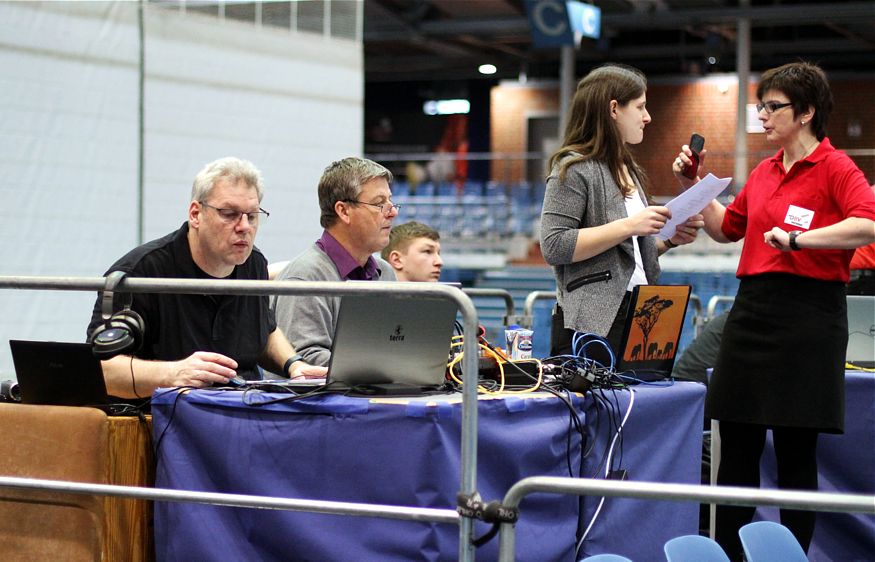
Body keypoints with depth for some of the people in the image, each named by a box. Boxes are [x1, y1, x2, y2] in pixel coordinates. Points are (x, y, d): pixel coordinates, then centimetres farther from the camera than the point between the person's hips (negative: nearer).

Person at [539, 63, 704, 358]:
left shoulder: (628, 169, 20)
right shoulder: (573, 168, -7)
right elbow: (554, 247, -17)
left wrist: (668, 240, 8)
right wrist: (628, 226, -20)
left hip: (636, 316, 8)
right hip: (592, 320, -8)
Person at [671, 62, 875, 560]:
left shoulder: (835, 168, -8)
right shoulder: (764, 173, 14)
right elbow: (726, 228, 28)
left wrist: (798, 238, -27)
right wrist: (695, 188, 17)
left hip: (807, 317, -7)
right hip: (753, 309, 7)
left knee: (796, 452, 1)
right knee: (736, 445, 10)